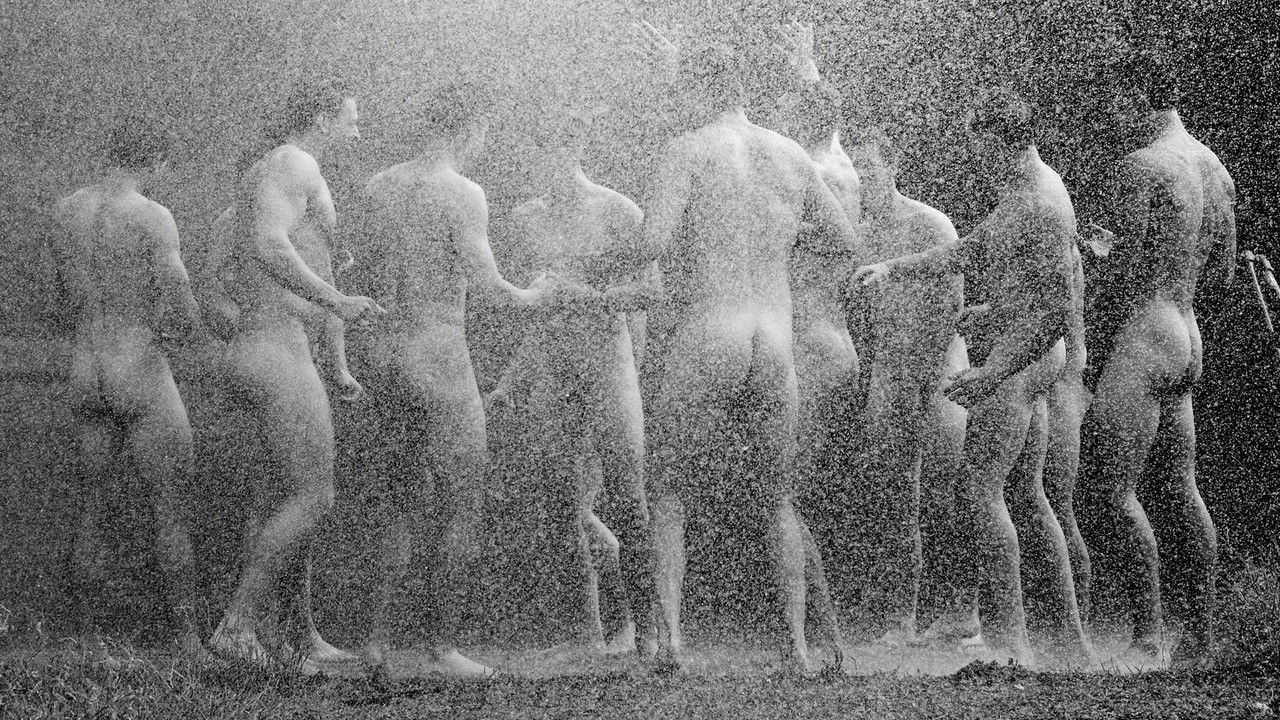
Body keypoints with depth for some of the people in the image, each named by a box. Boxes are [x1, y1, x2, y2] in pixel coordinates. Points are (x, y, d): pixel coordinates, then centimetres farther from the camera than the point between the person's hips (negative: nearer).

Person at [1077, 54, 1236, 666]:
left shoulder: (1142, 167, -13)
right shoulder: (1216, 171, 13)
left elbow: (1117, 271, -16)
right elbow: (1221, 275, 20)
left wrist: (1091, 355, -9)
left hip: (1140, 338, -9)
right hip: (1187, 338, 9)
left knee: (1107, 489, -8)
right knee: (1179, 488, 11)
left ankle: (1148, 631, -11)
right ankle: (1201, 634, 12)